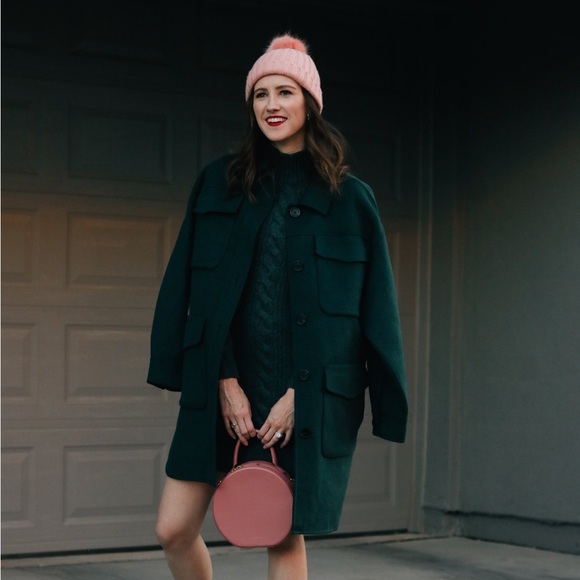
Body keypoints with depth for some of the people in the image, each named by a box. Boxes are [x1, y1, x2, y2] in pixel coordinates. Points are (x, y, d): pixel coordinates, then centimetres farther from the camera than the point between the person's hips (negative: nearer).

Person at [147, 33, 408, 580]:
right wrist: (226, 381, -8)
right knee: (173, 529, 0)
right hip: (224, 381, 2)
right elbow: (195, 291, 3)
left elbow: (369, 307, -2)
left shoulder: (348, 197, 1)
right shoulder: (219, 184, 6)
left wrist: (299, 393, -9)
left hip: (309, 388, -2)